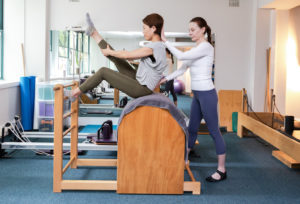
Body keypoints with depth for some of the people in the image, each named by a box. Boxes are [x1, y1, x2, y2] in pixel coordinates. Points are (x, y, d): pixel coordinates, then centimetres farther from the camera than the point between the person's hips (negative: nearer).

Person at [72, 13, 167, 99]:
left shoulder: (153, 47, -22)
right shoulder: (158, 46, 8)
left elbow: (127, 55, -16)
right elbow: (132, 56, 16)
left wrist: (109, 52, 0)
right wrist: (111, 52, 14)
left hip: (141, 88, -9)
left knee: (103, 71, -7)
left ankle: (77, 91, 6)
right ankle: (94, 33, 21)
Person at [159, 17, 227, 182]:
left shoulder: (206, 47, -14)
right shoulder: (195, 49, 14)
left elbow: (181, 56, -23)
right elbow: (183, 69, 16)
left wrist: (165, 41, -17)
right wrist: (166, 79, 9)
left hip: (207, 94, -9)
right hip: (197, 95, 9)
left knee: (214, 131, -2)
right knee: (192, 129, 16)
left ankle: (221, 170, 6)